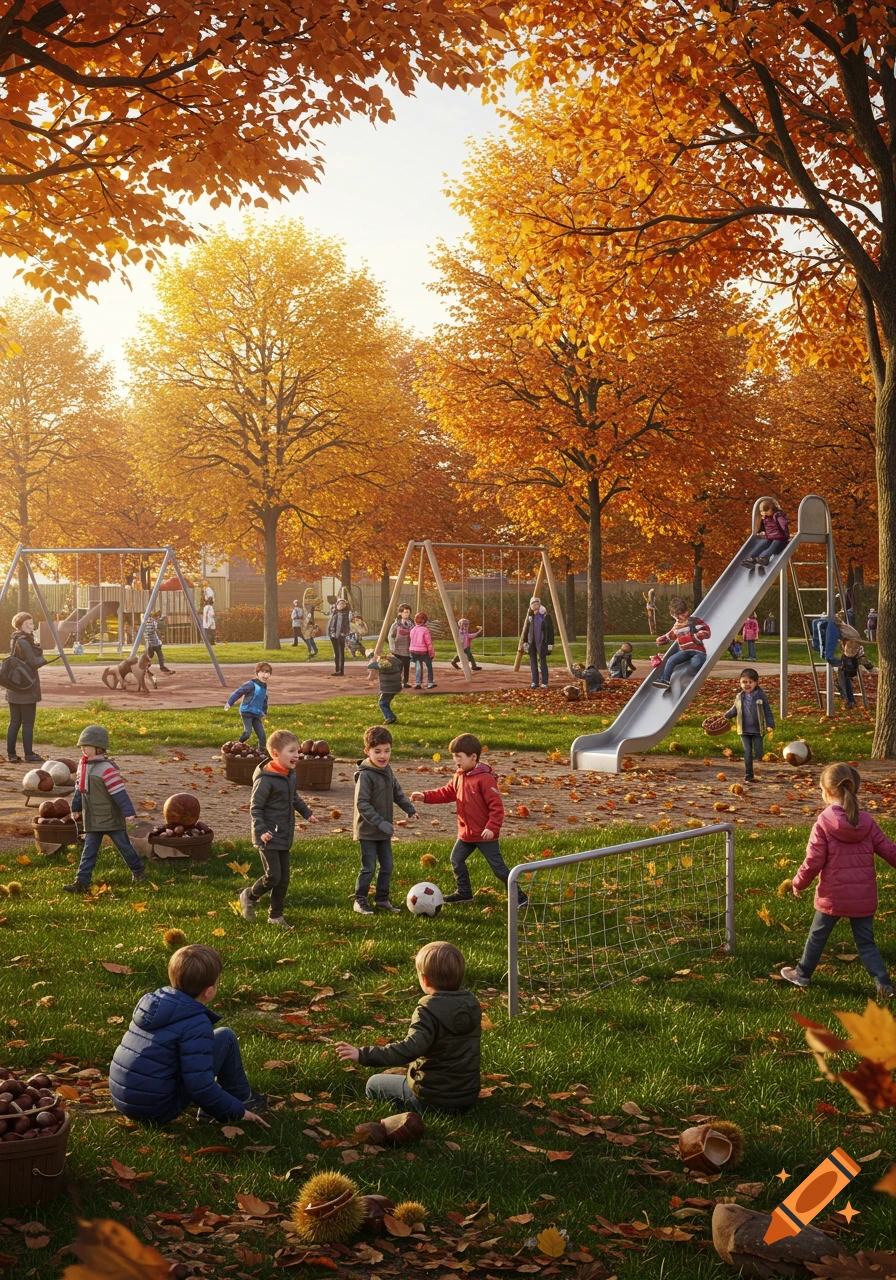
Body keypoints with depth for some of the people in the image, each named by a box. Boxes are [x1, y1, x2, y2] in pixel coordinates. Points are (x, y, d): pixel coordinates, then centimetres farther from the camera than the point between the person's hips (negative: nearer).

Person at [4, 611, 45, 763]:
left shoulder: (14, 640, 14)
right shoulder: (24, 642, -15)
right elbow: (34, 662, -20)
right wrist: (43, 659, 1)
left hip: (14, 687, 9)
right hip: (27, 687, -9)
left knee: (14, 722, 11)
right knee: (28, 722, -2)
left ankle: (11, 754, 13)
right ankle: (29, 754, 3)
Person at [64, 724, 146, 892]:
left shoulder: (107, 768, -20)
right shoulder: (82, 765, 4)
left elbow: (119, 792, -23)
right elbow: (79, 789, 18)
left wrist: (129, 812, -25)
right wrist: (76, 808, 26)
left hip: (112, 818, -6)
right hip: (93, 820, 6)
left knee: (123, 845, 8)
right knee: (89, 850, 3)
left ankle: (138, 870, 29)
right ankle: (82, 881, 3)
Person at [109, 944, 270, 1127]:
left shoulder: (151, 1001, 7)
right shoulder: (196, 1025, -16)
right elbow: (200, 1087, -20)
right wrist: (238, 1112, -4)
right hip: (160, 1112, -7)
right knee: (225, 1038, 3)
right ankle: (243, 1099, 20)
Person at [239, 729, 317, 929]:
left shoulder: (290, 774, 6)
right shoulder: (265, 779, -20)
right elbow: (255, 807, -17)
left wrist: (306, 813, 18)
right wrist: (261, 830, -26)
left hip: (284, 837, 8)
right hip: (269, 837, -8)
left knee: (284, 879, 10)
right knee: (273, 876, -9)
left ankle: (276, 916, 21)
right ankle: (249, 896, 18)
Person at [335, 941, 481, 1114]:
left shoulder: (429, 1010, -22)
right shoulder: (472, 1003, -1)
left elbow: (410, 1049, -35)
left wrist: (363, 1055, -37)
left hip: (433, 1099, -7)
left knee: (373, 1084, 13)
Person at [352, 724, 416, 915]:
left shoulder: (387, 771, 7)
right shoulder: (365, 775, -19)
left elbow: (397, 793, 20)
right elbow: (362, 804, -24)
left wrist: (410, 810, 7)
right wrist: (380, 822, -29)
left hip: (384, 831, 8)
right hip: (368, 831, -8)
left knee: (387, 866, 12)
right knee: (368, 868, -3)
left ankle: (382, 900, 24)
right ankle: (360, 901, 11)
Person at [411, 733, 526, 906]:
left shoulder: (485, 779, -22)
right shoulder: (459, 777, 4)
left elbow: (496, 806, -23)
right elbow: (447, 793, 12)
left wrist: (492, 827, -29)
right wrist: (425, 796, 1)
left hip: (485, 834, -8)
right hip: (466, 833, 8)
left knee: (497, 866, -3)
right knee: (456, 859, 16)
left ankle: (519, 896, 8)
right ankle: (464, 892, 31)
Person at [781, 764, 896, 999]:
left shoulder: (824, 823, -13)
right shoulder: (867, 822, -1)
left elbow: (813, 861, -12)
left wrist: (798, 884, 4)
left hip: (833, 895, -3)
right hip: (864, 896, 3)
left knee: (817, 937, 16)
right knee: (866, 942, 12)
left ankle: (802, 975, 32)